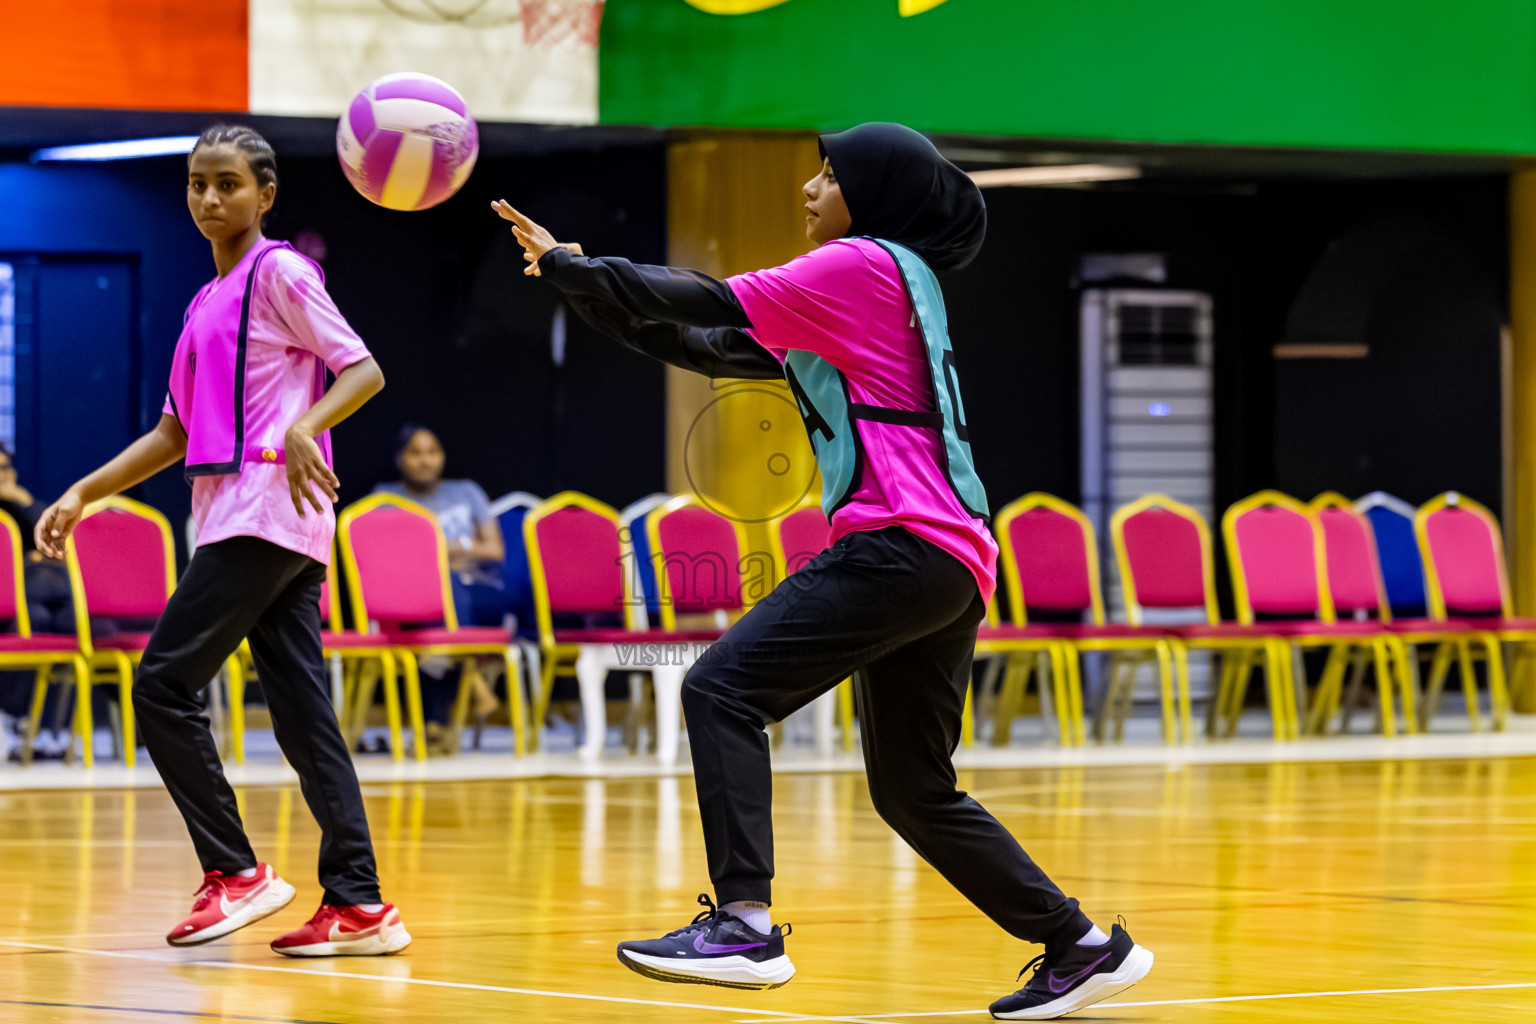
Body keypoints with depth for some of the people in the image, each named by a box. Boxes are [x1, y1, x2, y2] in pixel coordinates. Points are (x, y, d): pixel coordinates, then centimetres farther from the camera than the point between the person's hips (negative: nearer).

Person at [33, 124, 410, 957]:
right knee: (302, 713, 4)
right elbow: (174, 434, 24)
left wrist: (304, 427, -28)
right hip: (234, 517, 9)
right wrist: (84, 494, 17)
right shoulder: (207, 303, 22)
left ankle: (234, 873, -5)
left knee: (164, 684, -10)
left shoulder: (279, 273, -3)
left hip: (269, 508, -9)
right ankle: (358, 903, 2)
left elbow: (364, 371, -11)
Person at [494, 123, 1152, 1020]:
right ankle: (1082, 947, 19)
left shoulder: (864, 266, -4)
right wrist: (588, 287, 18)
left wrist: (565, 264, 0)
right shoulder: (897, 282, 23)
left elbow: (718, 306, -8)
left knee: (723, 688, -14)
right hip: (951, 564, 10)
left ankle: (746, 922, -24)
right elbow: (722, 348, 23)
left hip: (903, 544, -10)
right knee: (914, 793, 16)